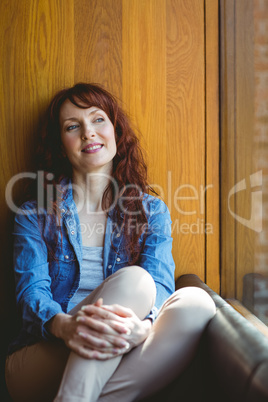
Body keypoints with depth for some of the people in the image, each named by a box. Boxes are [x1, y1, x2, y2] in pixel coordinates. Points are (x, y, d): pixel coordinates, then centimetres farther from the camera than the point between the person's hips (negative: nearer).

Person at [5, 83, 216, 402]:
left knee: (195, 302, -26)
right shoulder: (35, 216, 7)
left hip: (113, 364, 3)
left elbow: (160, 287, -7)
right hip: (38, 363, -2)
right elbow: (31, 289, -8)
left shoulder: (151, 212, 9)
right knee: (132, 279, -27)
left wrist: (140, 327, -33)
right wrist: (64, 325, -34)